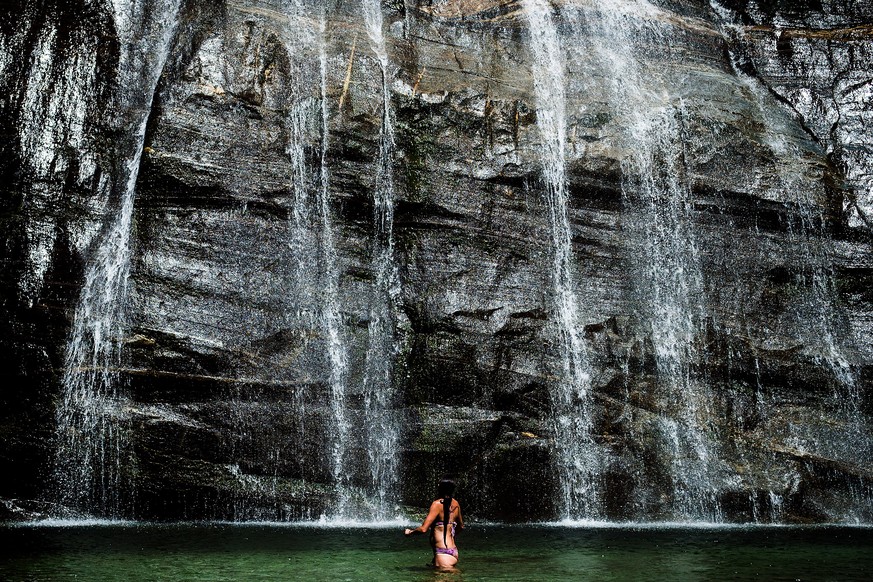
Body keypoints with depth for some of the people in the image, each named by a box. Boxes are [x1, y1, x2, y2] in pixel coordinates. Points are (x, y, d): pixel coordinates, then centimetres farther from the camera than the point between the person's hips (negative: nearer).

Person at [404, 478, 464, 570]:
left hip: (444, 553, -8)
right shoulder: (455, 504, 9)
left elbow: (423, 529, -17)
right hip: (453, 551, 8)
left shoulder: (437, 504, -12)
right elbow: (461, 526, 26)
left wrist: (410, 532, 2)